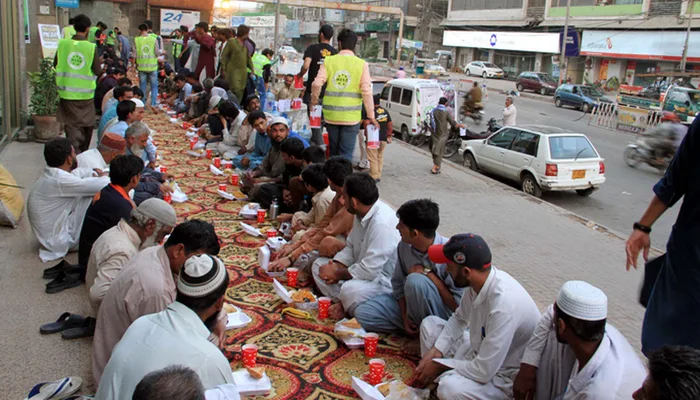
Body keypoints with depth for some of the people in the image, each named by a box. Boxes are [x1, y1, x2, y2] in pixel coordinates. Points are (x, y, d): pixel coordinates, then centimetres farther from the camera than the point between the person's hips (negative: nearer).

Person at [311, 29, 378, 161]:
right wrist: (371, 116, -2)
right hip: (351, 117, -2)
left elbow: (317, 84, -7)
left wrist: (314, 100, 12)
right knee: (346, 154, 2)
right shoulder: (361, 64, -4)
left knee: (334, 151, 17)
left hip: (331, 115, 2)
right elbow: (366, 92, -8)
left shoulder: (329, 61, 0)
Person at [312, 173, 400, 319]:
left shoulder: (382, 223, -30)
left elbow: (369, 271, -31)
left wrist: (337, 274, -16)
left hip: (385, 281, -10)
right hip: (363, 270, 10)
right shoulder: (361, 214, 0)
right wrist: (336, 266, -8)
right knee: (319, 265, 6)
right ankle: (342, 304, -7)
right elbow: (350, 247, 11)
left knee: (350, 290, -37)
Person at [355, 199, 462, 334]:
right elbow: (398, 284, 3)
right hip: (410, 304, 6)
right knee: (362, 314, -7)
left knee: (415, 280, -34)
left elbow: (458, 304, -24)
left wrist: (428, 273, -24)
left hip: (444, 314, -6)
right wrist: (405, 316, -9)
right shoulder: (404, 246, -9)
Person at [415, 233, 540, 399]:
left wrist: (442, 365, -16)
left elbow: (484, 372, -31)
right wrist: (435, 350, -5)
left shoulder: (504, 305, -36)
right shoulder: (479, 279, -12)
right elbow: (459, 318, 8)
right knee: (430, 323, 7)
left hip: (505, 376, -8)